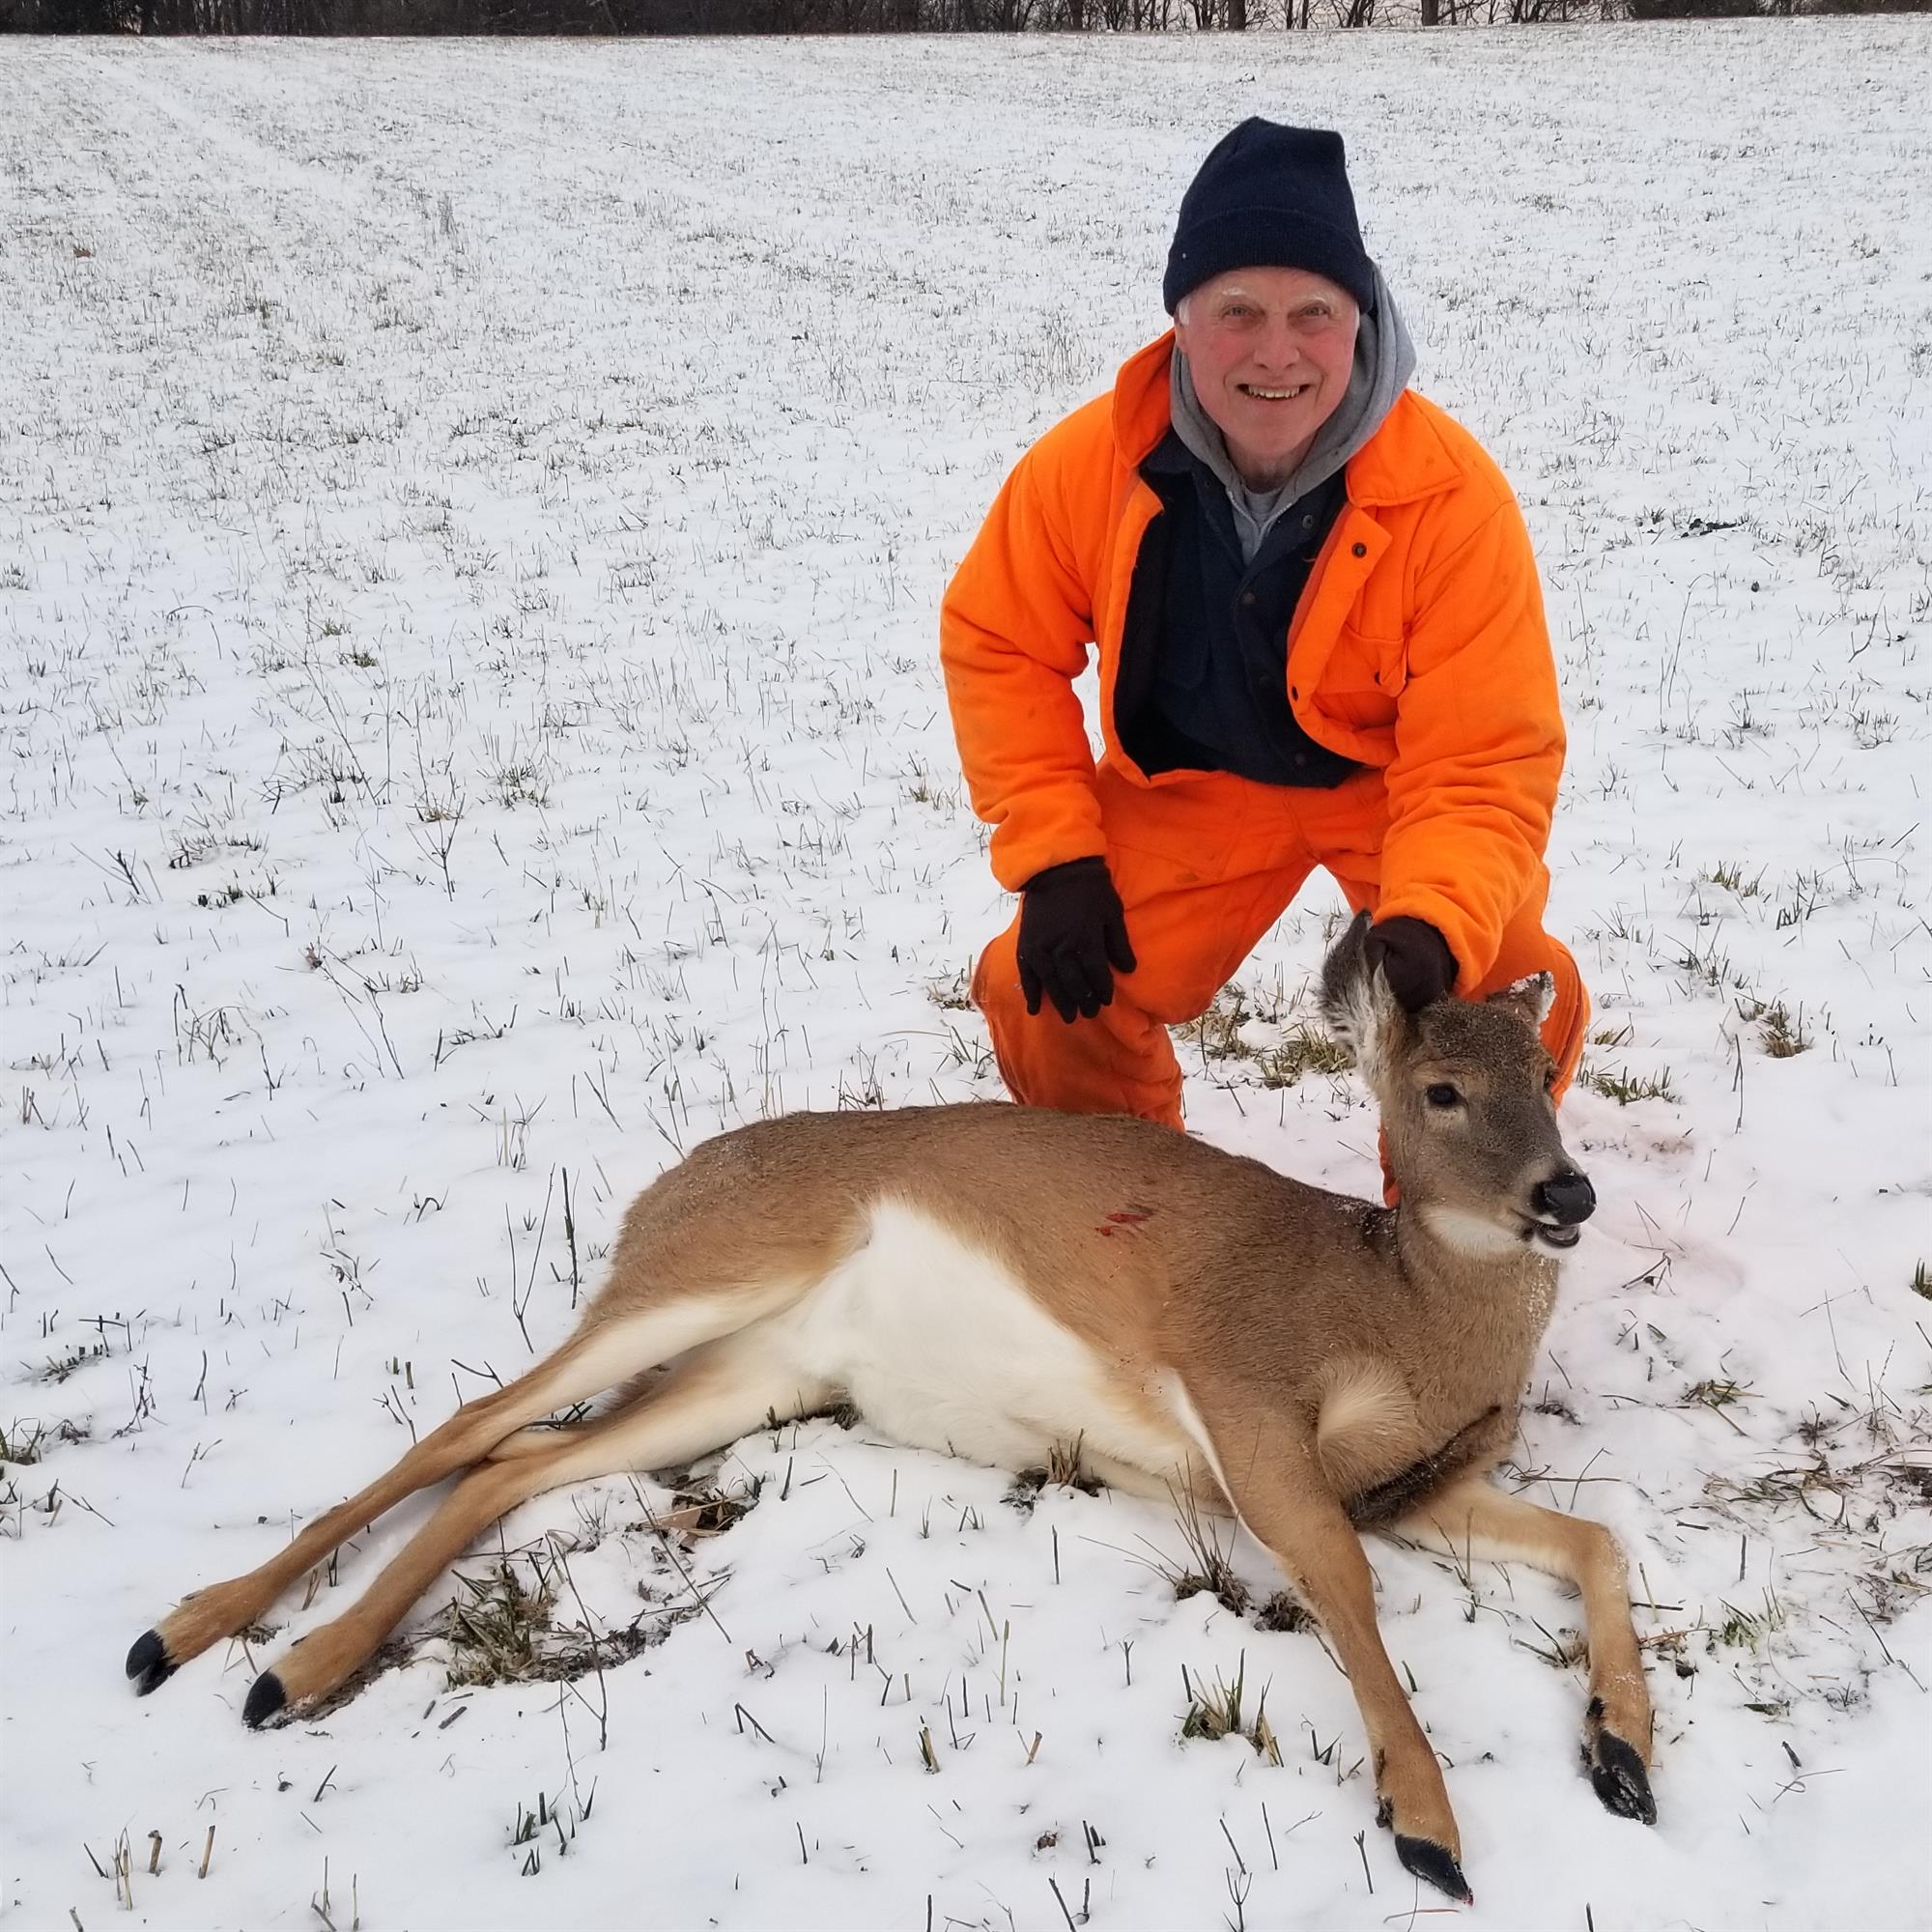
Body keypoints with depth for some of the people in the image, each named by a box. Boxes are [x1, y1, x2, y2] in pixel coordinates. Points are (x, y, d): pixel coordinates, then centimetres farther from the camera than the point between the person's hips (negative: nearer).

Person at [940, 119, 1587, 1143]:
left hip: (1396, 781, -2)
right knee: (1044, 1000, -10)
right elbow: (999, 646, -8)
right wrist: (1054, 854, -17)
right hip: (1188, 786, 2)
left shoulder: (1453, 497, -30)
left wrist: (1432, 923, -46)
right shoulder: (1086, 464, -24)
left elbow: (1485, 764, -27)